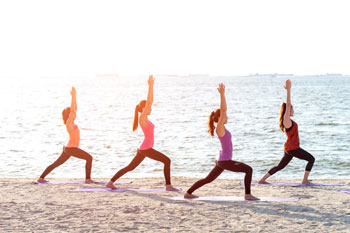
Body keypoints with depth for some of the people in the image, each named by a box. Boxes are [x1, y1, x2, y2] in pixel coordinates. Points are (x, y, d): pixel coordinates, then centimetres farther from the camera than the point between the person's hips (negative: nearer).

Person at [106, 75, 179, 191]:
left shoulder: (145, 118, 12)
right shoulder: (142, 118, -12)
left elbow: (151, 101, 15)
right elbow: (148, 102, -20)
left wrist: (151, 86, 12)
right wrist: (150, 86, -20)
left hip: (143, 149, 10)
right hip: (146, 148, -10)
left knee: (130, 167, 15)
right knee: (167, 160, -9)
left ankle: (111, 182, 17)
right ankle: (168, 185, -10)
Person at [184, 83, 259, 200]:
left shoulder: (221, 127, 9)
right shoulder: (219, 127, -16)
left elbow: (223, 109, 17)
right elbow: (223, 110, -24)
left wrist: (223, 94, 14)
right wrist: (222, 94, -24)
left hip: (223, 161, 10)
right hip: (225, 161, -10)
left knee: (208, 179, 18)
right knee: (249, 169, -9)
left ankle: (188, 193, 22)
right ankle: (248, 195, -10)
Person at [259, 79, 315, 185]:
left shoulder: (287, 120, 12)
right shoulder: (286, 120, -13)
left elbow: (288, 105, 20)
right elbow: (288, 105, -21)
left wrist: (288, 90, 20)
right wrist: (288, 90, -23)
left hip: (289, 148, 9)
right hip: (292, 148, -9)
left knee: (280, 166, 13)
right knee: (311, 159, -2)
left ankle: (262, 179, 12)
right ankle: (305, 180, -6)